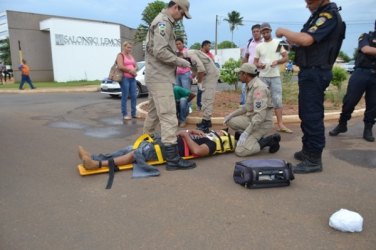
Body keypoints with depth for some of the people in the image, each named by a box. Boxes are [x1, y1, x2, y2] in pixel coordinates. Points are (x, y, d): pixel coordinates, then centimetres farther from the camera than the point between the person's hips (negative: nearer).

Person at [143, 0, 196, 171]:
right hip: (160, 77, -11)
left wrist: (177, 60, 8)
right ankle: (172, 158, -14)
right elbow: (160, 52, -23)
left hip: (156, 76, 11)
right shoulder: (163, 22, -12)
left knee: (154, 112, 18)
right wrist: (179, 61, -13)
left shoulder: (163, 22, 21)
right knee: (168, 116, -14)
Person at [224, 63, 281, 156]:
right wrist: (231, 115, 9)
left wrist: (245, 133, -29)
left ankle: (269, 140, -3)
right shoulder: (251, 86, 7)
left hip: (262, 123, -10)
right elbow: (247, 106, 19)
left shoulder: (259, 88, -24)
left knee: (240, 151, -19)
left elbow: (260, 115, -30)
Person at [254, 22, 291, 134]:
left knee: (277, 100, -4)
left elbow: (286, 57, 3)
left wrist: (277, 61, -16)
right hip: (263, 77, 2)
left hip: (275, 76, -1)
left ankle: (280, 124, -2)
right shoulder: (259, 46, 8)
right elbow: (255, 62, 10)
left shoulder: (278, 43, 4)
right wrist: (259, 65, -13)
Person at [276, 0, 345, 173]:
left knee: (312, 116, -8)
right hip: (310, 71, 10)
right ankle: (308, 151, 29)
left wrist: (284, 31, -11)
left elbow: (306, 39, -25)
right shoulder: (319, 15, 17)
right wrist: (289, 38, 1)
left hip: (315, 72, -10)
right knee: (306, 114, 16)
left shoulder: (329, 15, -13)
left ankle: (314, 160, -1)